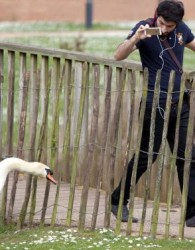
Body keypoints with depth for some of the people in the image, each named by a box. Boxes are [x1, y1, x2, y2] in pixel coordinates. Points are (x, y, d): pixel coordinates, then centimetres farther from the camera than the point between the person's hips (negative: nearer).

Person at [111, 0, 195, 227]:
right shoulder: (145, 28, -10)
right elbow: (119, 56, -20)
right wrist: (135, 39, -38)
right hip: (155, 103, -5)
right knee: (147, 155, 1)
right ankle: (118, 201, 16)